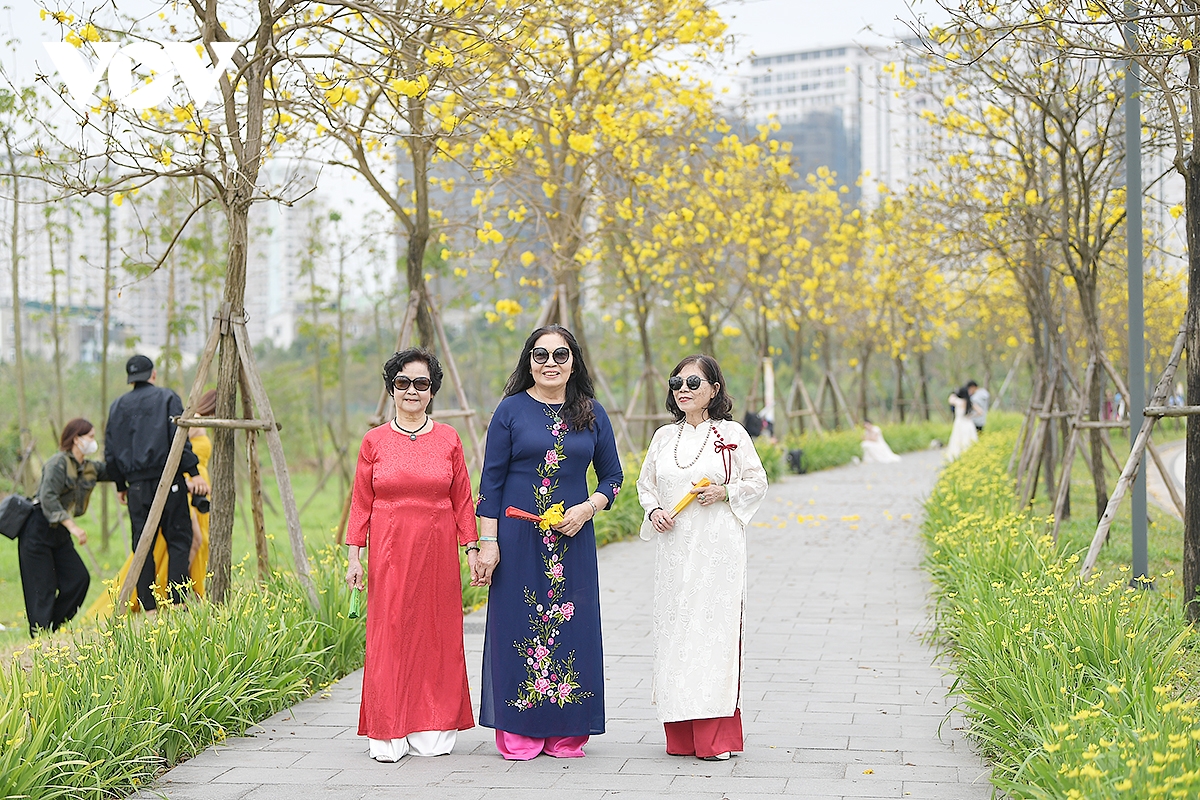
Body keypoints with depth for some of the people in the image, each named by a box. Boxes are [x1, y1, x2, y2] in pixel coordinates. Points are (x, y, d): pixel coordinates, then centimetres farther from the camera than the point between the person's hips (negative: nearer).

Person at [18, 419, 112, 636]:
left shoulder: (90, 469, 10)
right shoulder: (59, 463, -15)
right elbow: (48, 498, -24)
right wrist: (72, 526, -30)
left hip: (59, 535, 8)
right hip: (37, 531, -8)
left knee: (79, 578, -2)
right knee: (43, 588, -7)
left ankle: (54, 626, 8)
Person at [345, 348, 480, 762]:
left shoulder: (448, 438, 6)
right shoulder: (375, 441, 5)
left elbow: (462, 499, 8)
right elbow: (361, 502, 6)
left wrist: (472, 547, 3)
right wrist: (354, 554, 1)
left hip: (437, 550, 1)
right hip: (390, 551, -1)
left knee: (437, 632, 3)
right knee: (389, 633, -2)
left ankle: (433, 728, 13)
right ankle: (389, 733, 5)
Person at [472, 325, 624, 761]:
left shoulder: (591, 414, 7)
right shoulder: (511, 410, 0)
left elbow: (612, 477, 13)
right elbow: (491, 480, -1)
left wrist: (587, 509, -6)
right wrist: (488, 543, -7)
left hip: (573, 540, 2)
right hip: (519, 538, -2)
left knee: (572, 627, 4)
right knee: (519, 626, 0)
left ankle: (566, 733, 13)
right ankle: (518, 734, 8)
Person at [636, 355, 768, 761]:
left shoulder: (732, 434, 2)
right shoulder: (664, 437, 12)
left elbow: (757, 482, 5)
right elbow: (645, 484, 20)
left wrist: (725, 492, -12)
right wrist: (654, 510, 0)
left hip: (718, 548, -4)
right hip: (673, 549, 4)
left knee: (715, 628, -7)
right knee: (674, 630, 2)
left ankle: (716, 736, -1)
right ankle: (681, 737, 10)